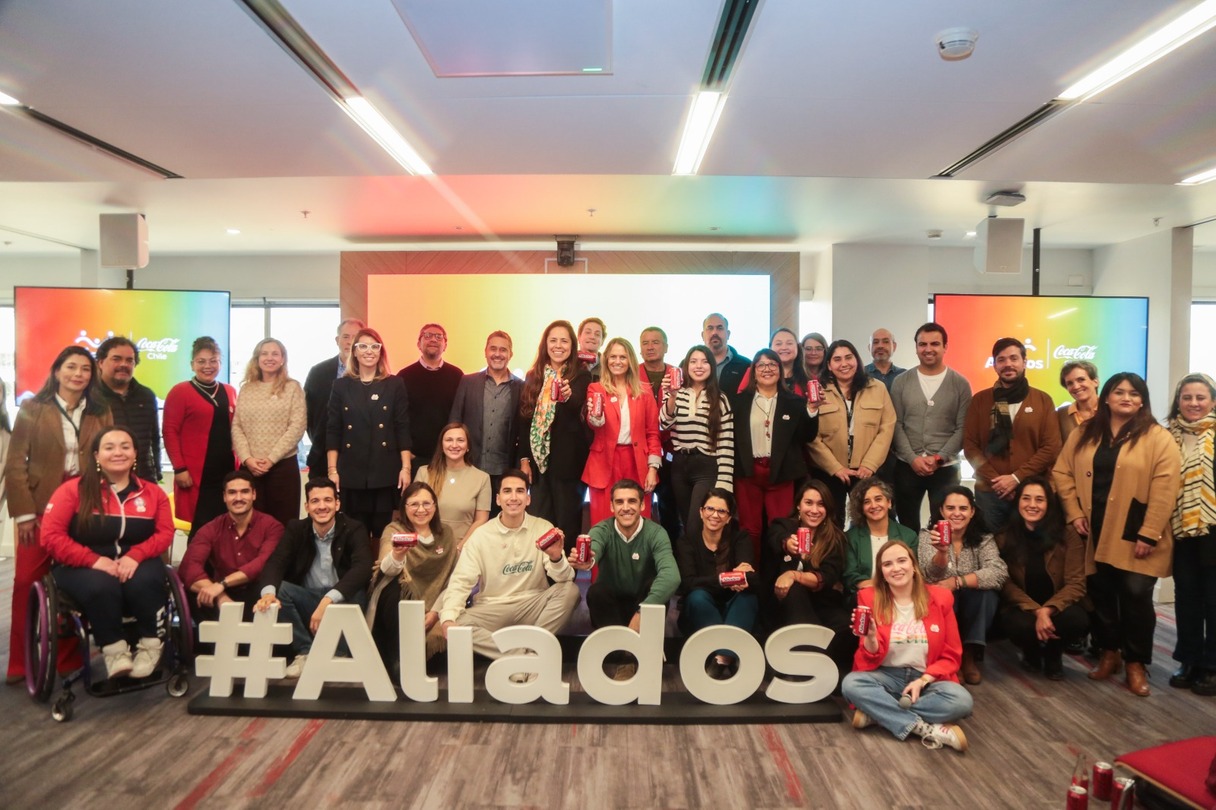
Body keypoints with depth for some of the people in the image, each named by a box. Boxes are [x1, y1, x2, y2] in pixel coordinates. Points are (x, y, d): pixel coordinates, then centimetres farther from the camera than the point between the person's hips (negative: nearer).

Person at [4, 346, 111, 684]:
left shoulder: (101, 415, 7)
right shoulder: (32, 409, 1)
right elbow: (15, 463, -1)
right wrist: (23, 512, -8)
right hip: (41, 507, -1)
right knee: (27, 582, -1)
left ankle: (69, 659, 16)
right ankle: (20, 664, 13)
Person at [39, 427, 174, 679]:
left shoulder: (152, 493, 6)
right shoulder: (73, 489, -1)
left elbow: (165, 533, 1)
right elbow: (51, 536, -8)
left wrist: (135, 555, -20)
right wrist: (95, 560, -20)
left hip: (136, 563, 1)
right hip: (83, 566, -1)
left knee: (143, 583, -33)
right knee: (101, 586, -35)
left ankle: (151, 642, -10)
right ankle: (114, 648, -14)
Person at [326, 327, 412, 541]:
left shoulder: (395, 385, 5)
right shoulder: (341, 385, 8)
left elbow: (403, 429, 2)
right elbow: (332, 431, 6)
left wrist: (406, 468, -5)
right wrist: (332, 470, 0)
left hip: (386, 472, -1)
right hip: (351, 473, 1)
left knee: (384, 532, 2)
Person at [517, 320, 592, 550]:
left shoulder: (581, 375, -5)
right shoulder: (533, 376, 7)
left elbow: (575, 408, -24)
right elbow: (525, 418, 9)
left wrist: (567, 396, -47)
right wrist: (524, 458, 4)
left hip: (568, 460, -4)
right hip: (538, 459, 4)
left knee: (567, 523, 3)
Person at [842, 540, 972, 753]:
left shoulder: (939, 598, -2)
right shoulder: (870, 598, -5)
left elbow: (951, 656, 2)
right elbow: (871, 660, -6)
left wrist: (922, 681, -14)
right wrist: (870, 638, -29)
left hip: (928, 678, 1)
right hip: (888, 676, -1)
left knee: (961, 700, -30)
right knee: (851, 683, -30)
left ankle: (877, 713, -20)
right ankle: (927, 729, -25)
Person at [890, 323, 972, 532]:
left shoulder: (960, 383, 1)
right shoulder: (901, 382, 3)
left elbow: (963, 429, -3)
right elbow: (896, 425, 0)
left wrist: (939, 458, -13)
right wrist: (913, 459, -10)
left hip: (946, 467, -1)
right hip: (907, 466, 1)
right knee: (907, 526, 10)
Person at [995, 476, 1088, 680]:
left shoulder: (1067, 535, -8)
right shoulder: (1005, 537, -7)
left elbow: (1076, 584, -12)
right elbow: (1006, 584, -8)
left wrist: (1047, 610, -26)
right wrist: (1036, 611, -23)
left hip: (1056, 607, 1)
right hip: (1021, 608, 0)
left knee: (1078, 620, -33)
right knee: (1019, 625, -35)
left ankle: (1053, 653, 5)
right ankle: (1032, 652, 8)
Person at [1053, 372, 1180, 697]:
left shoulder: (1158, 438, -4)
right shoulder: (1084, 434, 8)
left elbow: (1165, 489, -10)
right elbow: (1062, 472, 10)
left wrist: (1149, 534, -15)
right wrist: (1074, 513, 0)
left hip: (1134, 535, -3)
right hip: (1096, 533, 3)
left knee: (1135, 596, -2)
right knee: (1100, 594, 10)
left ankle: (1136, 663, 15)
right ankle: (1109, 653, 27)